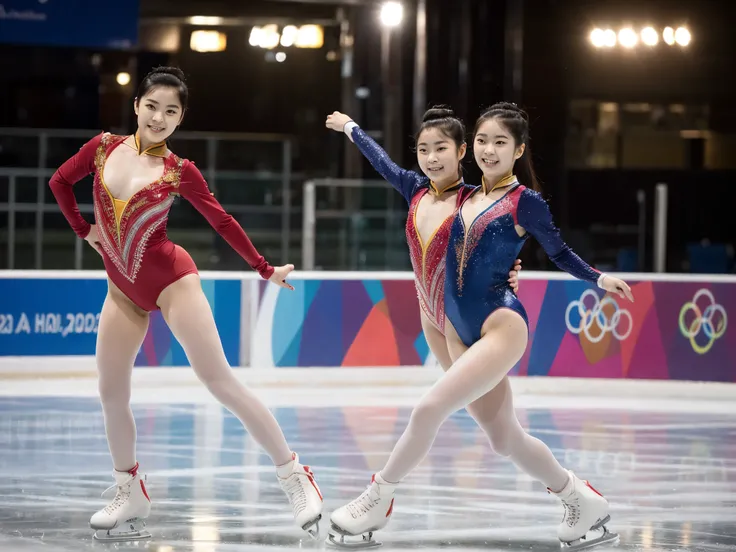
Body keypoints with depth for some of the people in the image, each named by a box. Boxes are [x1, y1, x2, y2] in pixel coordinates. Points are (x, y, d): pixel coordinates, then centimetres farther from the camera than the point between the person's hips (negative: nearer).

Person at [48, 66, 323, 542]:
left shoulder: (180, 171, -9)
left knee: (219, 380, -10)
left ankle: (295, 476, -7)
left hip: (170, 280, -4)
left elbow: (221, 221, 1)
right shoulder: (104, 147, -1)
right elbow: (60, 180, 16)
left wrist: (265, 270, 5)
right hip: (123, 287, 4)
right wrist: (84, 230, 15)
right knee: (112, 395, 2)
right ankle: (131, 498, 18)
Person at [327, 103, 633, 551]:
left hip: (501, 325, -7)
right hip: (460, 331, 7)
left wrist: (598, 278, 1)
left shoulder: (525, 202, -3)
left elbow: (559, 252, 8)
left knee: (430, 409, -19)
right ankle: (583, 502, 24)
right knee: (506, 437, 9)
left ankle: (378, 501, -3)